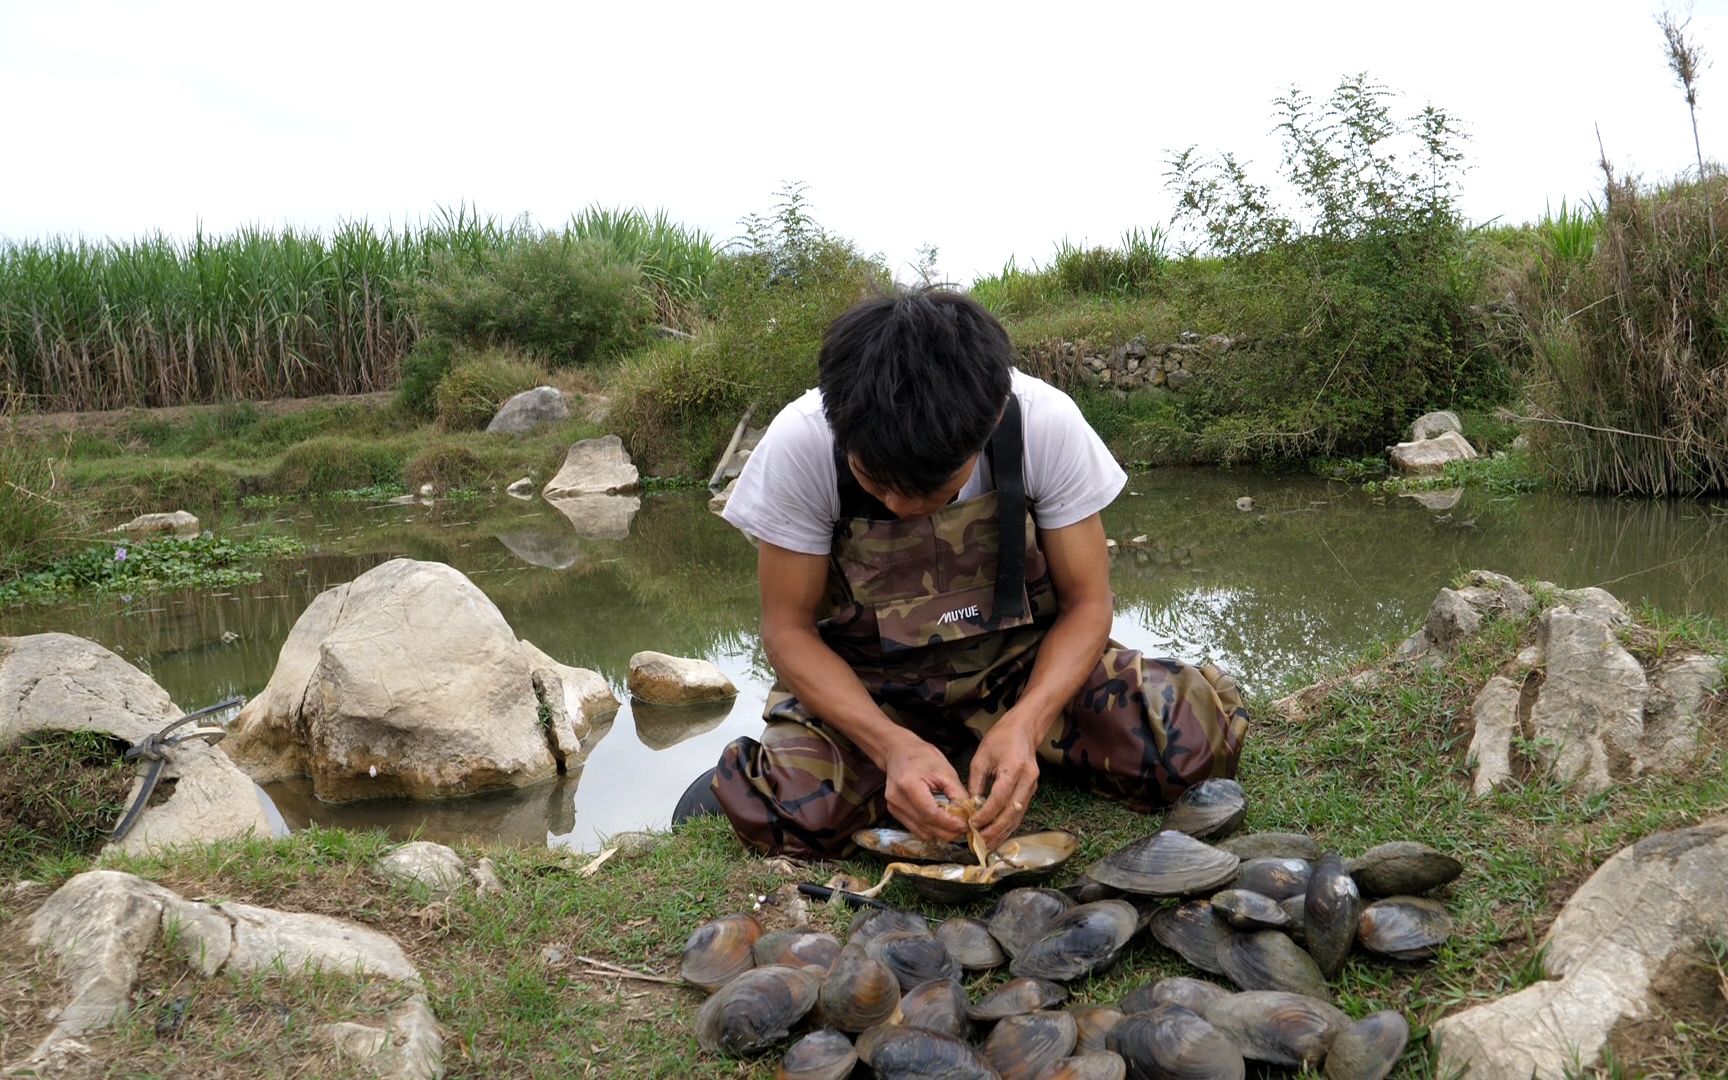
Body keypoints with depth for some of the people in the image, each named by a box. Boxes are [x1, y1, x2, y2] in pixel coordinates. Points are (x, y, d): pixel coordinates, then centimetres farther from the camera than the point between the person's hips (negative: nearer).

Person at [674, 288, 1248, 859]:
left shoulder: (1047, 423, -22)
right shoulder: (799, 444, -24)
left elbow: (1086, 603, -11)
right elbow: (789, 628, -14)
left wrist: (1023, 724, -30)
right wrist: (893, 745, -31)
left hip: (1019, 664, 2)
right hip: (867, 684, -1)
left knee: (1197, 729, -23)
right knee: (783, 814, -33)